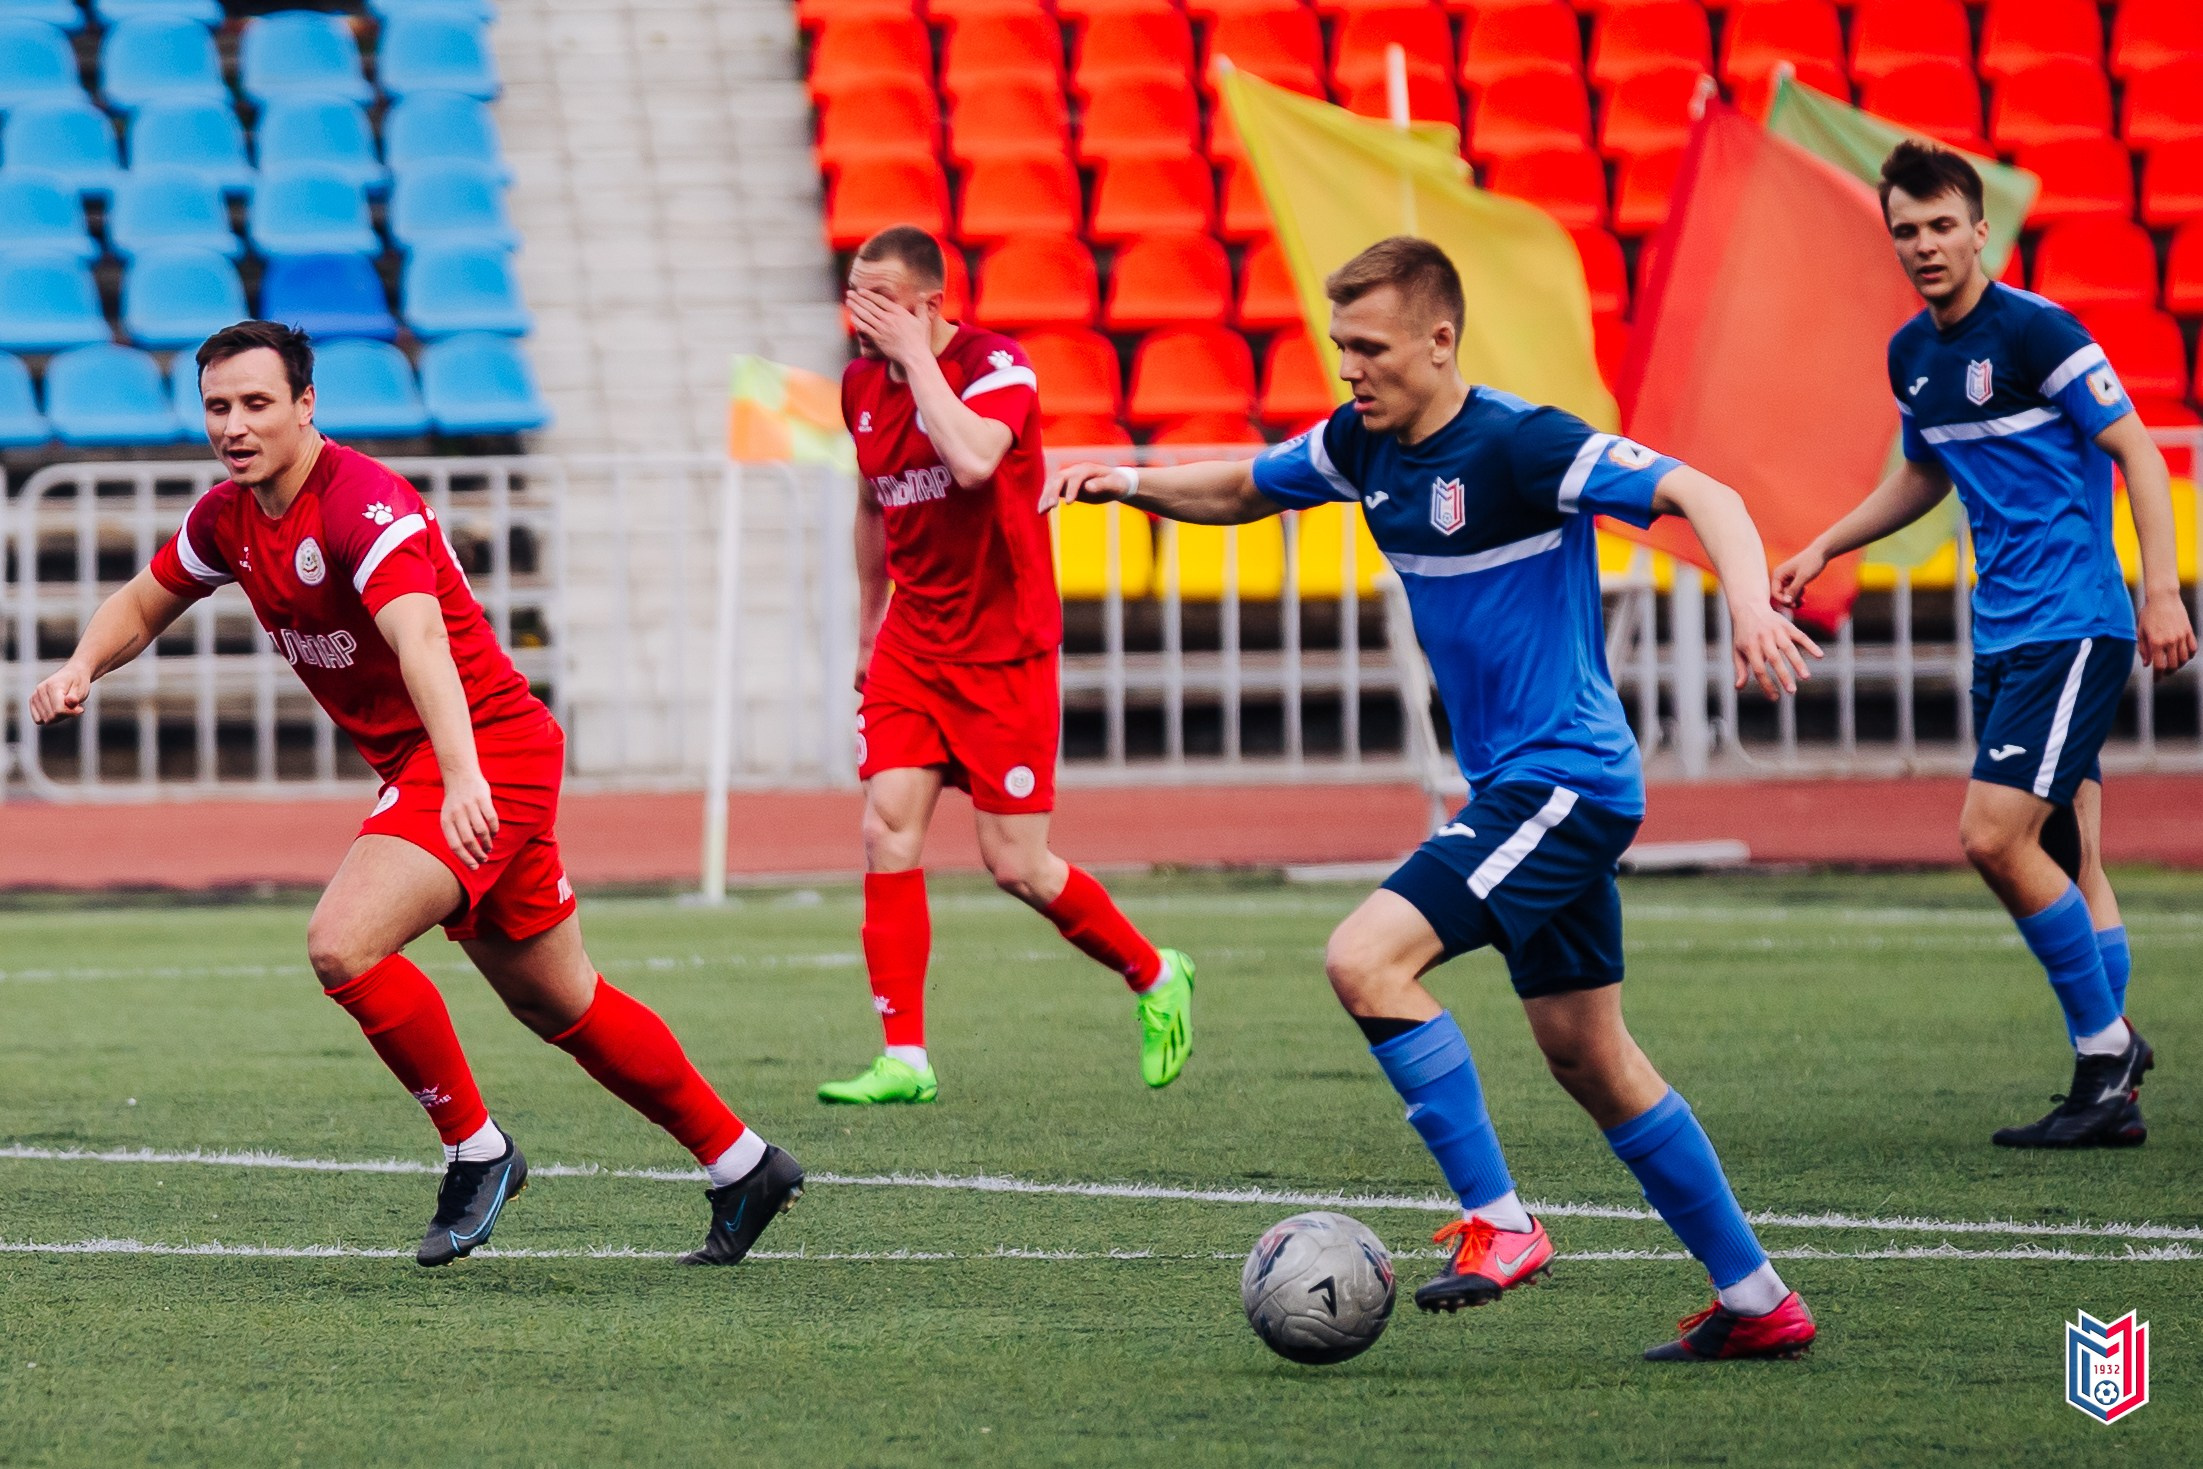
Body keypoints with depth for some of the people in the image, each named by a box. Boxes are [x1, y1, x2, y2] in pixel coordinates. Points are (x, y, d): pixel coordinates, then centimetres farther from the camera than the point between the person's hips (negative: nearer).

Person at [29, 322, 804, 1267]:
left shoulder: (363, 503, -22)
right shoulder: (229, 518, 5)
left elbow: (421, 637, -37)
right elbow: (143, 604, 22)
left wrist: (463, 777, -52)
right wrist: (82, 666, 0)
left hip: (485, 747, -9)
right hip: (419, 764, 9)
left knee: (342, 946, -24)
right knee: (562, 1009, 15)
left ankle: (476, 1150, -8)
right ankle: (743, 1164, 26)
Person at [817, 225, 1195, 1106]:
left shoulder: (995, 367, -15)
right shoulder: (863, 383, 6)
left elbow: (971, 459, -37)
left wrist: (915, 353, -27)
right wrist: (869, 627, 25)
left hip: (1002, 648, -6)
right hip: (912, 645, 6)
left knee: (1015, 866, -5)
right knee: (888, 833, -9)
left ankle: (1157, 977, 21)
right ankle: (904, 1059, -6)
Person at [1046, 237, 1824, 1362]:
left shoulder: (1516, 444, -19)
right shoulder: (1361, 446, 6)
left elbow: (1699, 495, -25)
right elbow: (1239, 488, 23)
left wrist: (1751, 607, -42)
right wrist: (1132, 483, 4)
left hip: (1565, 782, -9)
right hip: (1510, 789, 9)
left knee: (1365, 959, -21)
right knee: (1588, 1060, 13)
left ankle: (1497, 1224, -13)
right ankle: (1756, 1301, 21)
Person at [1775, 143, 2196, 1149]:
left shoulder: (2034, 330, -12)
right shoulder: (1911, 355, 12)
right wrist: (1822, 549, 23)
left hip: (2073, 624, -8)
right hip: (2004, 634, 8)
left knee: (1995, 836, -16)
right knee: (2065, 859, 8)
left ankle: (2106, 1051, -6)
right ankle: (2112, 1080, 13)